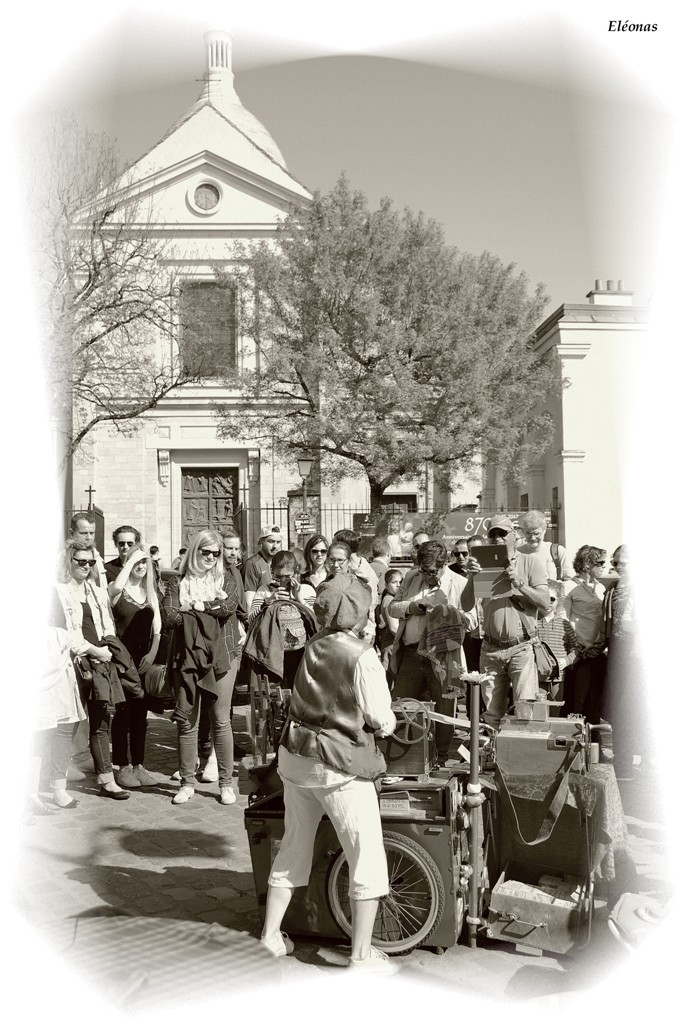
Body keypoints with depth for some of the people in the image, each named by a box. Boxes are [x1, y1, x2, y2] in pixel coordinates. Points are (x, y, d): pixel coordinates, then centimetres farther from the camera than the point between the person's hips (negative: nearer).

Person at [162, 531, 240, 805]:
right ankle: (187, 782, 15)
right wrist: (211, 610, -9)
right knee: (186, 722, 4)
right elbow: (169, 616, -7)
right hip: (186, 658, 0)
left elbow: (229, 606, -9)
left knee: (221, 721, 0)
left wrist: (195, 605, -8)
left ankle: (226, 783, 10)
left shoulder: (225, 579, 9)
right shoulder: (178, 582, 7)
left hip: (220, 657, 0)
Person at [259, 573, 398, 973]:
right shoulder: (363, 657, -15)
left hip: (296, 758, 7)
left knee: (294, 848, 21)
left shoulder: (313, 648, 4)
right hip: (341, 768, -7)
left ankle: (271, 934, 31)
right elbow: (383, 722, -12)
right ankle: (362, 954, 11)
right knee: (368, 860, 6)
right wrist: (389, 720, 9)